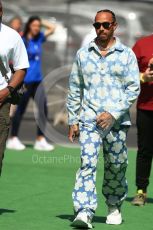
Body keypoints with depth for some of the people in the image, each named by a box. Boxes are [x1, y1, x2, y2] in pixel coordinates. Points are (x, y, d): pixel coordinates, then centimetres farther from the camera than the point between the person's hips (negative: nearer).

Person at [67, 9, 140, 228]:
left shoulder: (126, 54, 3)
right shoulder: (83, 54, 9)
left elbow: (134, 88, -1)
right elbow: (74, 89, 13)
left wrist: (113, 113, -12)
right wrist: (72, 121, 9)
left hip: (117, 121, 0)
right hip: (89, 119, 0)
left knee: (116, 166, 8)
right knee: (87, 163, -14)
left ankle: (114, 207, 30)